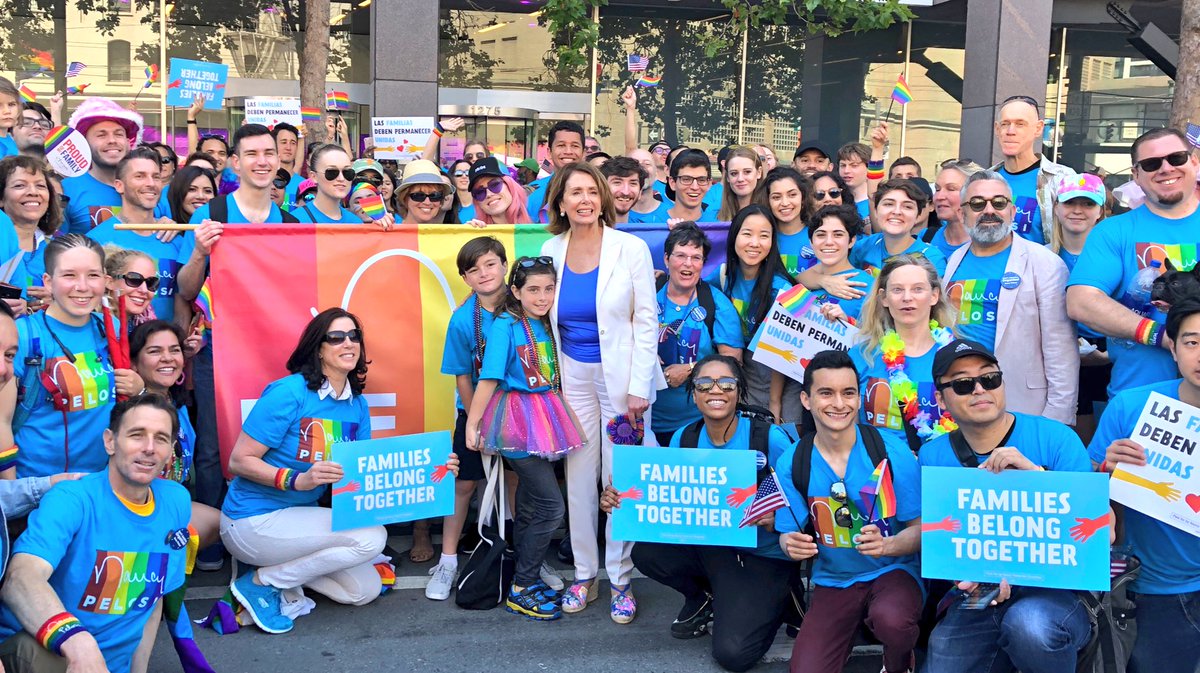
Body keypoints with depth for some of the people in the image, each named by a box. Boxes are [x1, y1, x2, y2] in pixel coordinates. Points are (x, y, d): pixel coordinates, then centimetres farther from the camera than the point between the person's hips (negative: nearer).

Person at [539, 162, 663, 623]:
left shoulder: (630, 248, -6)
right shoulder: (551, 251, 3)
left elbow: (646, 321, -6)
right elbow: (545, 316, 12)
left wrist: (639, 388, -11)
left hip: (620, 374, -3)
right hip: (574, 376, 3)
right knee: (578, 476, 7)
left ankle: (620, 580, 12)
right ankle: (584, 575, 20)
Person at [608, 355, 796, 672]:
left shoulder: (770, 439, -19)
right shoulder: (683, 439, -5)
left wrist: (776, 520, -35)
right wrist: (620, 500, -18)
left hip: (766, 556, -5)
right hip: (710, 547, 5)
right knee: (646, 552, -20)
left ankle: (769, 604, 16)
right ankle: (703, 598, 12)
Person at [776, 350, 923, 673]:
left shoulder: (891, 451, -11)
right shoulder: (791, 464, -5)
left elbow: (921, 528, -8)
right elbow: (788, 535, 2)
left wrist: (888, 544, -29)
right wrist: (792, 544, -22)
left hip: (892, 571, -2)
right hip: (832, 582, 2)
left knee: (891, 620, -36)